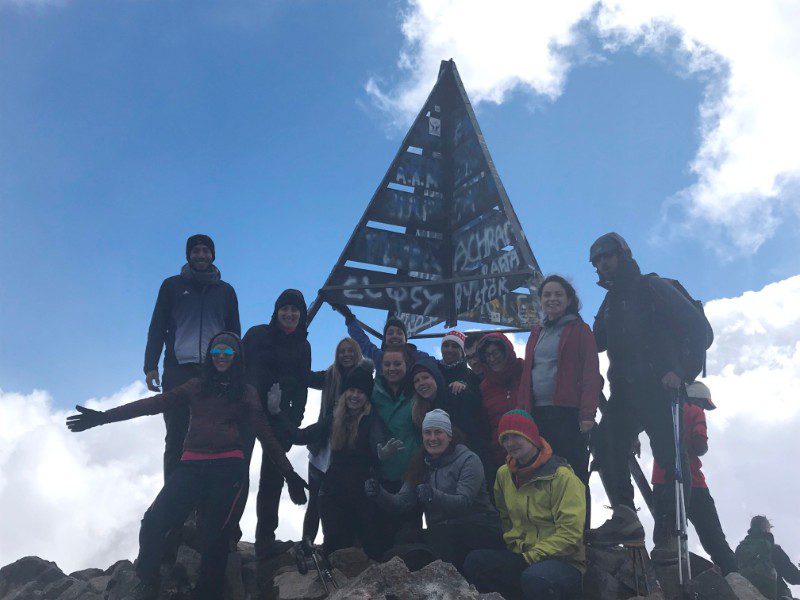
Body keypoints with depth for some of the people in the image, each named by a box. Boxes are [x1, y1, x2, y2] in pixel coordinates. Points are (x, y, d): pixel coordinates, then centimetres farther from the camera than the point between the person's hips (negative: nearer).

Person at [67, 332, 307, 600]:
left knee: (214, 533, -12)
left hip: (228, 467, -1)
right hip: (192, 465, 2)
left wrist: (289, 473, 5)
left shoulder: (247, 392, 14)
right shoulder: (197, 386, 17)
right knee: (153, 522, -15)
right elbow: (157, 403, 8)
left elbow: (265, 435, 11)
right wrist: (105, 416, -1)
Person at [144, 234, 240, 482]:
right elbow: (157, 327, 10)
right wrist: (151, 366, -2)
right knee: (176, 437, -5)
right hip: (178, 371, -1)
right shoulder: (173, 285, 14)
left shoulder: (226, 291, 17)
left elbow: (234, 333, 17)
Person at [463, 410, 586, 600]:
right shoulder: (504, 474, 9)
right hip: (520, 558, 6)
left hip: (564, 562, -6)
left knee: (534, 578, -38)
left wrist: (530, 556, -16)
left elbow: (570, 534, -16)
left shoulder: (562, 476, -11)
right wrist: (514, 545, 11)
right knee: (474, 561, -18)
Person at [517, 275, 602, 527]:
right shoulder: (537, 334, 22)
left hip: (568, 414, -5)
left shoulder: (579, 330, 4)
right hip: (537, 414, 5)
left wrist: (587, 414, -15)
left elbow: (591, 374, -4)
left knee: (574, 476, -5)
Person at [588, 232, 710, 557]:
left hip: (659, 385, -6)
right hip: (625, 390, 6)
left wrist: (680, 371, -16)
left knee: (669, 456, -10)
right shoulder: (610, 303, 23)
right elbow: (595, 343, 26)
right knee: (607, 445, -9)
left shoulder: (651, 287, 3)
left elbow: (697, 326, -5)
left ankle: (669, 533, -8)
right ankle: (624, 517, -6)